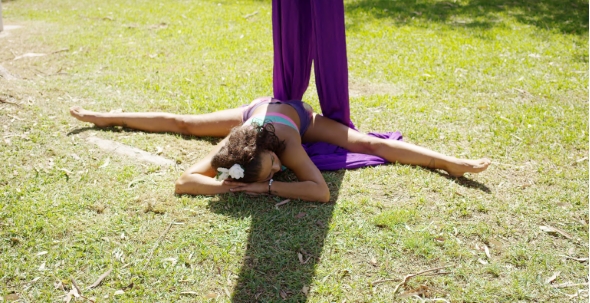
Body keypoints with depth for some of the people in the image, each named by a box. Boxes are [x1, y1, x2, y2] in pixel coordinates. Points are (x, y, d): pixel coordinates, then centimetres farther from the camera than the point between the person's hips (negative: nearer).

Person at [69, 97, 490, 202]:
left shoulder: (289, 146, -46)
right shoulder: (230, 145, -41)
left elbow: (322, 191, -55)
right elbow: (184, 181, -45)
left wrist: (264, 187, -57)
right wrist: (235, 186, -58)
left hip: (294, 113, -1)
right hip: (258, 109, 2)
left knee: (368, 144, -13)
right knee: (182, 123, 14)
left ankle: (452, 164, -13)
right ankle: (103, 117, 33)